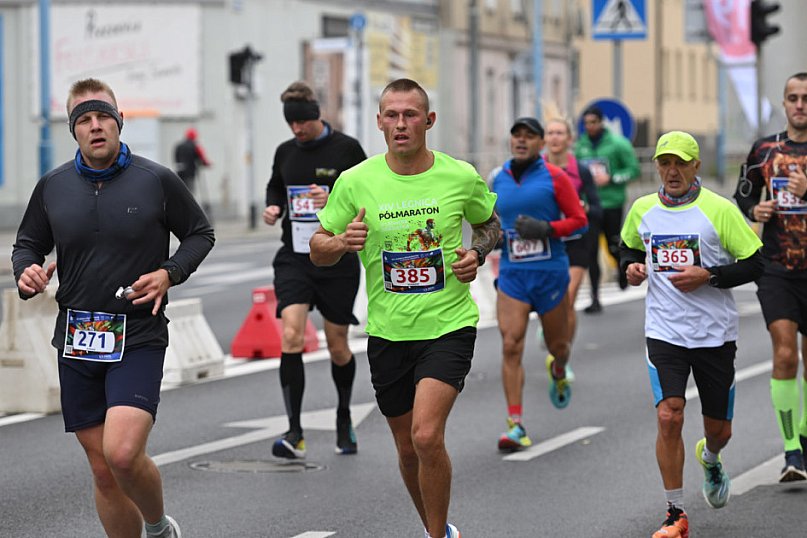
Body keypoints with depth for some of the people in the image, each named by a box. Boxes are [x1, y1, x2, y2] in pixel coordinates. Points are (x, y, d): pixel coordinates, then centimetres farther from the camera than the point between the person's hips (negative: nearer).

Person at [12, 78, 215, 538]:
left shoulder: (158, 181, -4)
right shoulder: (52, 187, 5)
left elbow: (201, 234, 8)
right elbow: (28, 243, 17)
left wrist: (169, 274, -9)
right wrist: (26, 272, -5)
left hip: (138, 338, -4)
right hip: (77, 340, 4)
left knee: (122, 453, -20)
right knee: (102, 469, 7)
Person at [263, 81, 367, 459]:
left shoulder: (346, 148, -5)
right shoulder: (285, 152, 8)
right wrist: (273, 208, 2)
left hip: (338, 261, -2)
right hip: (294, 258, 2)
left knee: (338, 347, 8)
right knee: (291, 337, -16)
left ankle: (344, 421, 35)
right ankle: (295, 434, -16)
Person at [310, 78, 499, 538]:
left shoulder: (461, 177, -4)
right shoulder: (355, 181, -4)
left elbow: (489, 223, 16)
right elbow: (318, 249, 4)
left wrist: (477, 253, -5)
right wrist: (343, 243, -18)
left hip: (449, 325, -2)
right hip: (388, 332, 2)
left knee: (427, 436, -20)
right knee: (408, 448, 12)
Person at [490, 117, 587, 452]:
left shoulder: (554, 177, -3)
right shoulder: (499, 180, 8)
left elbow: (578, 219, -3)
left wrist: (546, 229, -18)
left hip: (550, 272, -2)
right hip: (512, 274, 2)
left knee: (557, 344, 12)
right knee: (511, 346, -12)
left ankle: (558, 371, 52)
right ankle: (515, 425, -13)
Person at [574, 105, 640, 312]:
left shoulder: (618, 143, -7)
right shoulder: (580, 145, 4)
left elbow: (634, 169, -6)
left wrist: (610, 179, -16)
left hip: (612, 203, -2)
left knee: (614, 247, 9)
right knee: (591, 251, -5)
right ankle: (595, 299, -1)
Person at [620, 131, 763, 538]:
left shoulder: (719, 209, -8)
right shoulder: (642, 209, 3)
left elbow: (756, 264, -6)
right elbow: (629, 247, 23)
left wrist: (707, 276, -18)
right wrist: (631, 267, 1)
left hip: (716, 334, -1)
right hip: (664, 332, 1)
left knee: (719, 430, 10)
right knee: (669, 417, -16)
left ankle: (709, 458, 49)